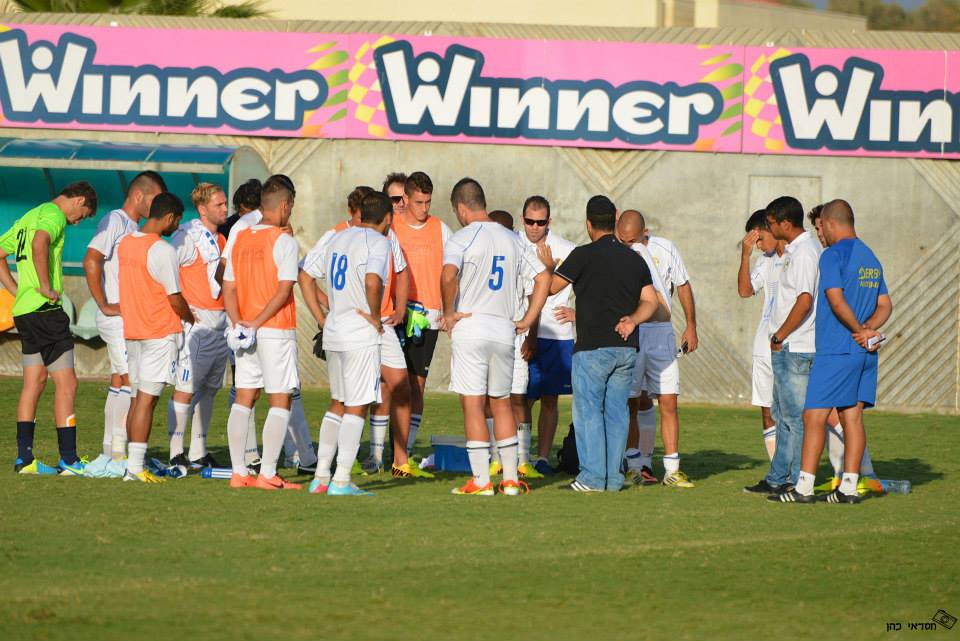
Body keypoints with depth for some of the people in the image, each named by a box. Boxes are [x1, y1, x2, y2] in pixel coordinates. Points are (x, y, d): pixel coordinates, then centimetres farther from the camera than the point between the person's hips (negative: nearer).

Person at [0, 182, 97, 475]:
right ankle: (69, 460, -8)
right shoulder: (54, 215, -9)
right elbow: (39, 244, -30)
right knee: (66, 384, -7)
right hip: (45, 309, -10)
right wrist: (45, 287, -23)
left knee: (34, 382, 12)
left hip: (24, 310, 10)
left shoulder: (29, 217, 20)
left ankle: (25, 458, 11)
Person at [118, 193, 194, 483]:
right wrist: (191, 319, 5)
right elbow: (175, 298, -13)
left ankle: (132, 464, 14)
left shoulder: (125, 244, 8)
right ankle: (136, 466, -9)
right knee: (147, 399, -7)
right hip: (161, 331, -8)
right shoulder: (163, 250, -16)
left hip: (131, 329, 8)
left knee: (138, 398, 12)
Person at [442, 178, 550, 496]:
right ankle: (510, 479, 14)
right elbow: (543, 277, 12)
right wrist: (528, 320, 12)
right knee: (501, 404, 15)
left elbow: (449, 276, -25)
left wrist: (449, 312, -12)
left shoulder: (461, 239, -7)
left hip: (469, 328, -5)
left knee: (472, 404, -2)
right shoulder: (511, 240, 12)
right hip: (504, 330, 5)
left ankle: (481, 481, -5)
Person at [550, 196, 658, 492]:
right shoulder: (635, 259, 11)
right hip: (626, 348, 5)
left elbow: (550, 287, -1)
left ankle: (592, 476, -7)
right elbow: (650, 302, 9)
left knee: (588, 411, -2)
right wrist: (632, 320, -2)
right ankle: (614, 477, 6)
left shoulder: (584, 255, -7)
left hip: (592, 347, -5)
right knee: (617, 412, 7)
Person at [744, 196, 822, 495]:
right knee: (783, 414, 15)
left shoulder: (804, 252, -17)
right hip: (787, 347, 11)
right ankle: (778, 478, 21)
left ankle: (800, 482, -3)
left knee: (795, 415, -6)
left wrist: (780, 336, -18)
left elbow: (804, 300, -25)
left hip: (794, 347, -11)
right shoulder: (794, 249, 15)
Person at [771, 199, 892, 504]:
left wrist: (858, 330, -8)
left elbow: (836, 300, -19)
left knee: (813, 416, -6)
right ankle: (849, 487, 4)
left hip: (836, 350, -8)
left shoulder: (833, 255, -10)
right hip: (865, 354, 8)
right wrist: (868, 329, 0)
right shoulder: (871, 258, 17)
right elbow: (885, 305, 16)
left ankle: (804, 487, -9)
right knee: (852, 416, 7)